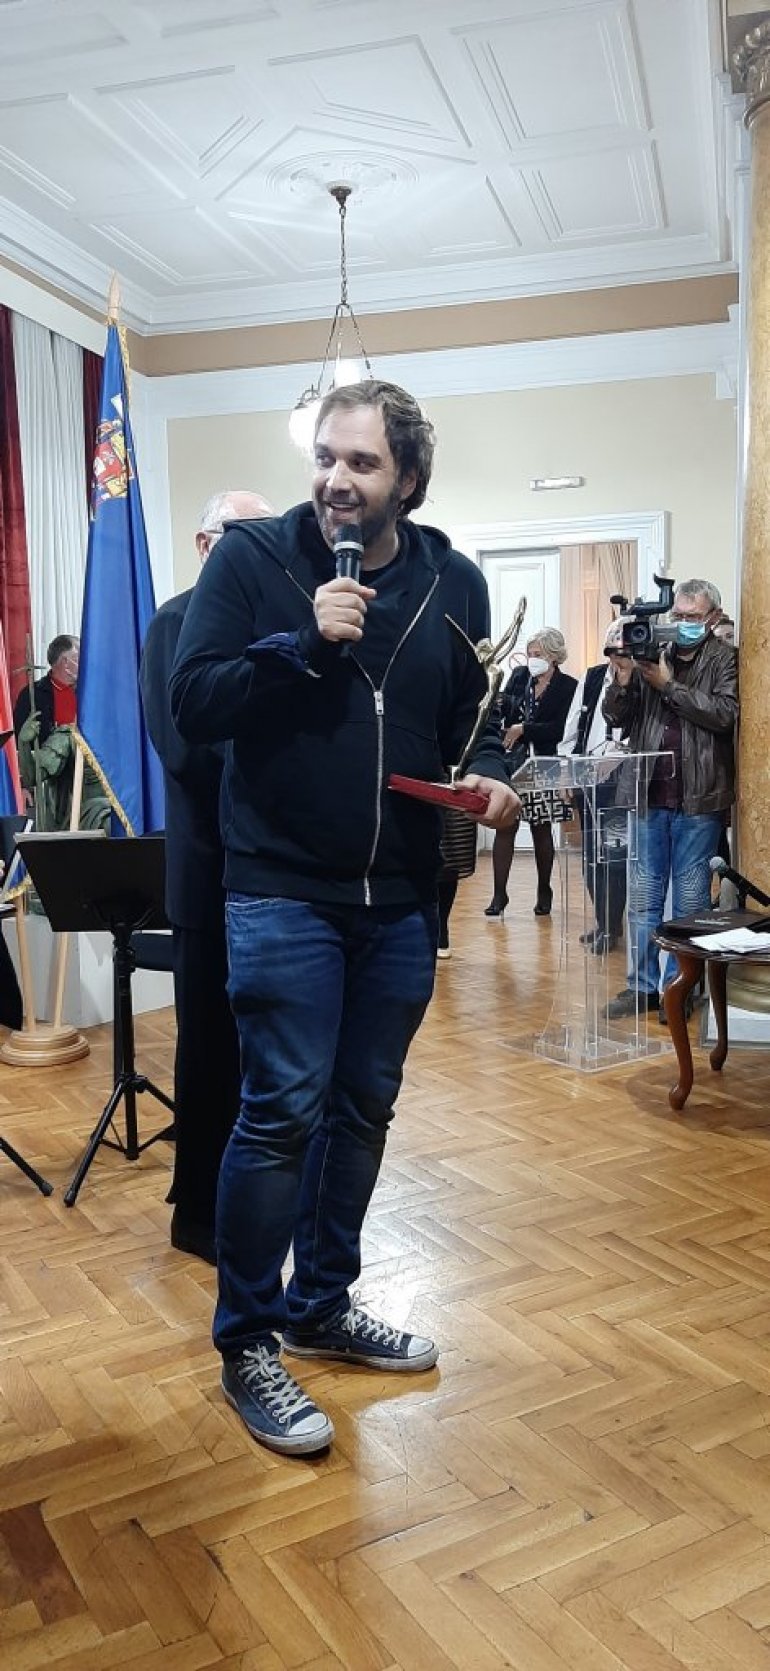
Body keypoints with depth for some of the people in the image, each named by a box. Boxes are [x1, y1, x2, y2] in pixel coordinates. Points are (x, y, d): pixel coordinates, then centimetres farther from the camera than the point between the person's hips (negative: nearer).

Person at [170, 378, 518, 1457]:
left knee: (363, 1109, 14)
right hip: (284, 892, -4)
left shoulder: (453, 584, 6)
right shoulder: (251, 560, -4)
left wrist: (487, 776, -7)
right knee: (281, 1114, -4)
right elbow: (192, 703, -10)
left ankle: (322, 1305, 34)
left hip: (401, 900, 5)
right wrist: (306, 643, -21)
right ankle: (247, 1344, 17)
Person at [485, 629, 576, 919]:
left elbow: (560, 728, -13)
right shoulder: (519, 676, 7)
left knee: (541, 829, 8)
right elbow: (503, 709, 5)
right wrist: (498, 701, -16)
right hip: (513, 760, 3)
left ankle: (544, 892, 24)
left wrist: (524, 729, -15)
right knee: (505, 827, -2)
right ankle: (499, 894, 4)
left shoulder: (567, 687, -5)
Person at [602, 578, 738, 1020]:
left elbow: (725, 714, -13)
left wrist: (668, 685, -13)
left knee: (690, 901, 5)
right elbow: (615, 716, 7)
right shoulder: (651, 654, 9)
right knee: (644, 898, 8)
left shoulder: (725, 659, 2)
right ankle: (643, 986, 17)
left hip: (699, 801, -3)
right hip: (650, 797, 3)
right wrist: (623, 679, -11)